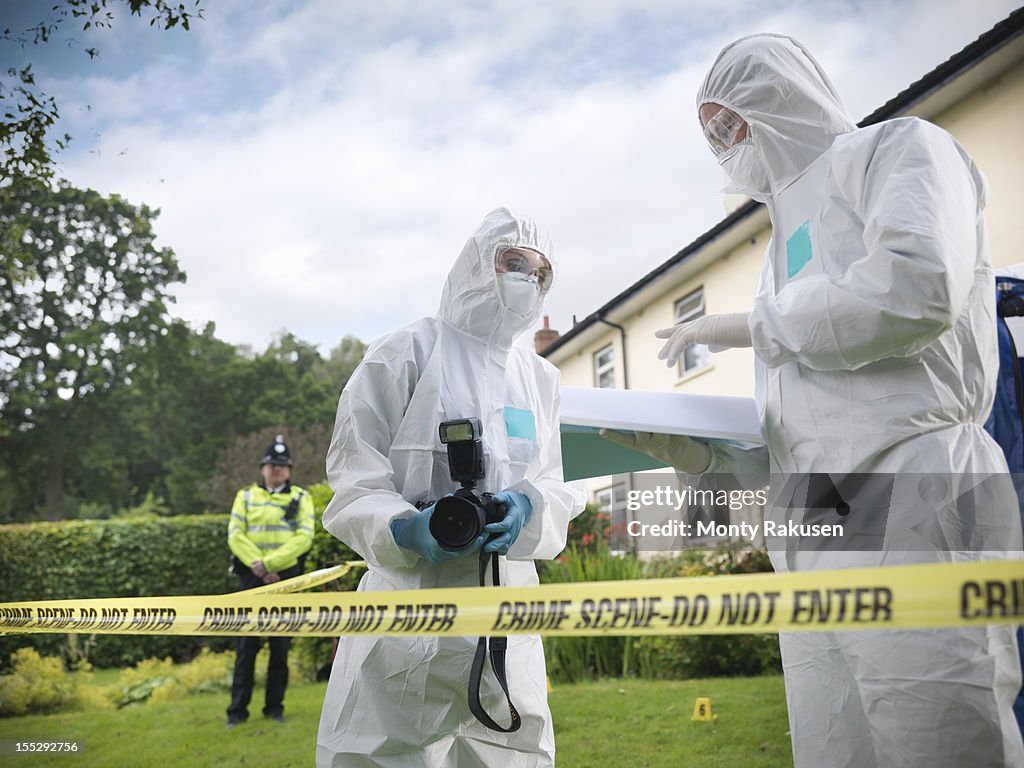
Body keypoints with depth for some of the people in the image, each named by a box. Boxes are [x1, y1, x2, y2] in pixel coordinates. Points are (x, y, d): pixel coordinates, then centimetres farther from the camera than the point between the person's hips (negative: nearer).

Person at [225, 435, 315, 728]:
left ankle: (275, 707, 16)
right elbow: (235, 535, -1)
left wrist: (269, 563, -16)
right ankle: (238, 709, 9)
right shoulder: (246, 496, 10)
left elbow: (304, 538, -6)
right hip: (252, 577, 0)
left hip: (286, 578, 0)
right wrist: (258, 567, -13)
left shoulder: (302, 498, 6)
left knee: (281, 646, 6)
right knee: (246, 646, 1)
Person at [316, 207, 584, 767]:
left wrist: (528, 509, -14)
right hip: (413, 596, -5)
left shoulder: (539, 378, 16)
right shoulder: (405, 355, -1)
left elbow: (554, 490, 10)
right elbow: (354, 485, -5)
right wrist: (404, 529, -25)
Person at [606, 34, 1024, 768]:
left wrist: (743, 327, -2)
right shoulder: (788, 245, 29)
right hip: (812, 552, 7)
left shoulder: (899, 148, 10)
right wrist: (684, 447, 7)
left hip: (912, 509, -7)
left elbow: (916, 288, -15)